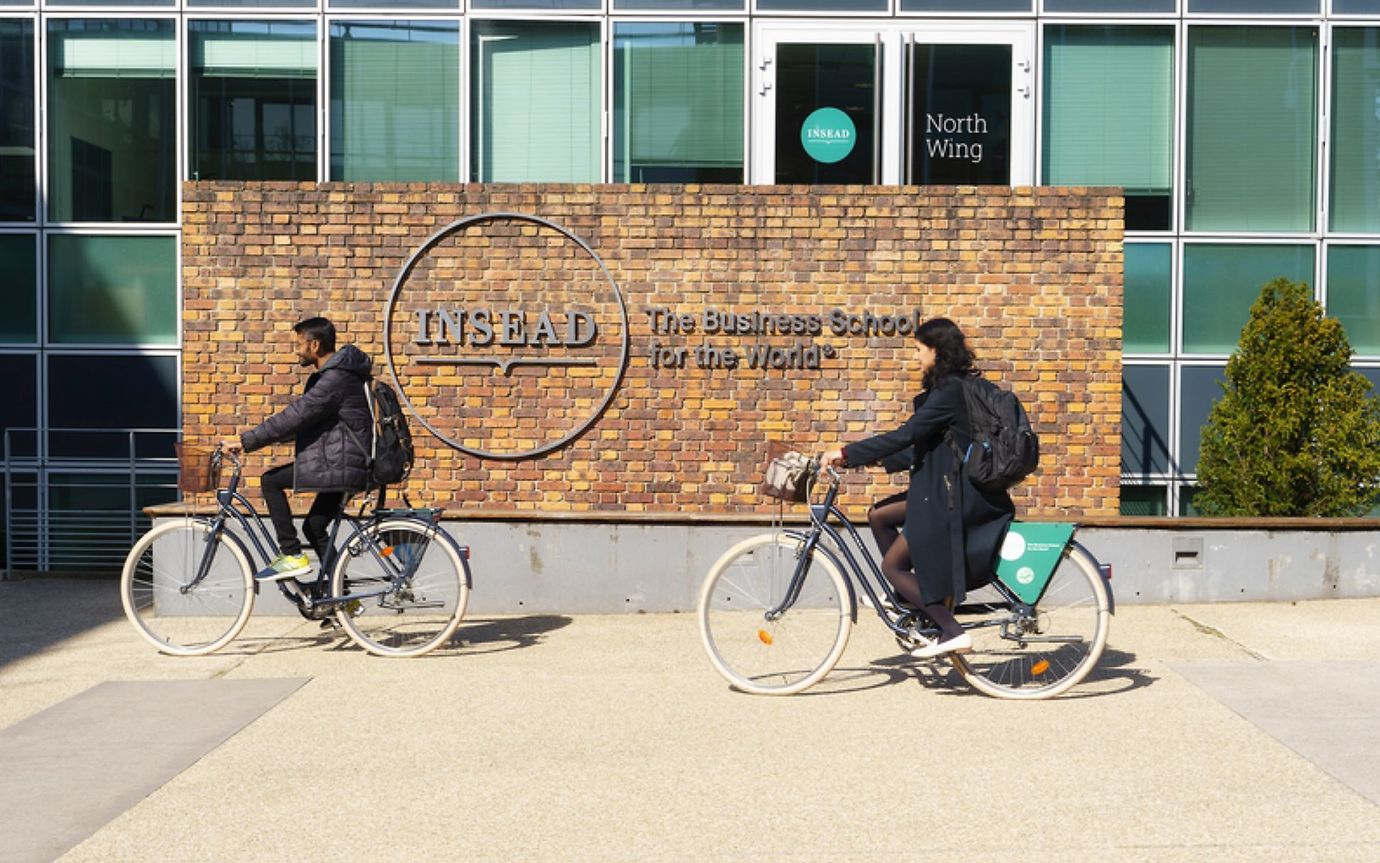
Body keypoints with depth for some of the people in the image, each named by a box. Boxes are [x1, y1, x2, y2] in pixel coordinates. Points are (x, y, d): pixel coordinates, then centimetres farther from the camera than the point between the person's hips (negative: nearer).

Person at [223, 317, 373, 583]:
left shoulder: (336, 379, -17)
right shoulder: (332, 375, 17)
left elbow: (294, 416, -22)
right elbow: (301, 421, 21)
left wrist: (246, 441, -18)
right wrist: (251, 439, 15)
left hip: (339, 465, -10)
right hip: (343, 464, 10)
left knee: (271, 481, -7)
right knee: (314, 527, 17)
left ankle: (292, 555, -6)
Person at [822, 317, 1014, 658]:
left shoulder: (949, 391, -17)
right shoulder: (951, 387, 13)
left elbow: (905, 435, -23)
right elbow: (922, 445, 18)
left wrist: (847, 454, -20)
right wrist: (876, 459, 15)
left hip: (953, 496, -10)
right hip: (943, 489, 10)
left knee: (892, 566, -4)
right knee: (879, 515, 16)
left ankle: (953, 632, -4)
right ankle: (910, 599, 19)